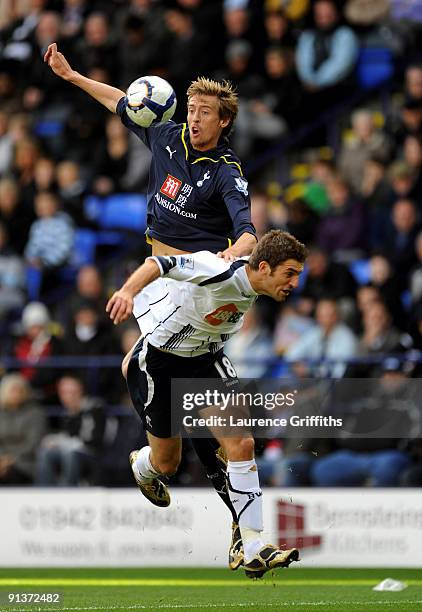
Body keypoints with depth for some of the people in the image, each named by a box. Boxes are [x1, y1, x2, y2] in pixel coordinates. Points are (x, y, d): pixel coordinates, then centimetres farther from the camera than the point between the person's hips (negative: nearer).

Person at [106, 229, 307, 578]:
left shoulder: (253, 287, -7)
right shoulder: (220, 273, -32)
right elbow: (159, 264, -42)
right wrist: (129, 292, -59)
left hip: (206, 359, 6)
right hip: (159, 363, -6)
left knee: (242, 445, -13)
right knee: (167, 463, 11)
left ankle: (254, 550, -14)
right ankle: (141, 468, 53)